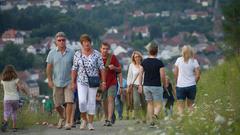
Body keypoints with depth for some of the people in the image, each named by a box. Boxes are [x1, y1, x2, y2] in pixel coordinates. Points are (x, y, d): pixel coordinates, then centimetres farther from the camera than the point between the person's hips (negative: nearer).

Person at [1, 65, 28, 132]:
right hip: (15, 98, 0)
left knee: (6, 113, -8)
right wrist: (25, 92, 2)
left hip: (6, 99, 0)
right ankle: (14, 127, 17)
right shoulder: (16, 80, -8)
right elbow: (20, 88, -15)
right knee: (14, 113, 17)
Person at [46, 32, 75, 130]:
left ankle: (68, 122, -8)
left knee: (69, 102, -14)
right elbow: (49, 67, 2)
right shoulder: (52, 53, 0)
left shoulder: (71, 52, -1)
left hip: (69, 82, -1)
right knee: (57, 105, 8)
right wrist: (49, 80, -6)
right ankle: (62, 117, 36)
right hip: (57, 82, 1)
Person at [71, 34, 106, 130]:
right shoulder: (77, 54, 1)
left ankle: (90, 123, 10)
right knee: (82, 101, -11)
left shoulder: (96, 54, -1)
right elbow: (74, 69, 4)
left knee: (91, 102, 1)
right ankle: (84, 119, 12)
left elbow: (102, 68, -1)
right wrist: (73, 82, 0)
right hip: (81, 82, 0)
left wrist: (103, 81, -6)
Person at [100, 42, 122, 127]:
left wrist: (114, 68, -20)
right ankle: (106, 119, 21)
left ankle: (109, 120, -20)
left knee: (110, 99, -13)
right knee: (104, 101, 9)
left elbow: (119, 69, 1)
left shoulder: (112, 57, -4)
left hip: (112, 82, -3)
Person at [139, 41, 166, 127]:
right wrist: (164, 84, 5)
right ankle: (155, 114, -29)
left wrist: (140, 85, 10)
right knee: (158, 104, 1)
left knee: (149, 103, 14)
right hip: (156, 86, -4)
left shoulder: (144, 62, 2)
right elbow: (162, 76, -11)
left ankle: (151, 122, 11)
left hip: (146, 86, 4)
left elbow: (141, 74, 3)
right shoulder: (159, 63, -10)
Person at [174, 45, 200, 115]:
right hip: (191, 86, 1)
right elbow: (198, 75, -5)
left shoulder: (179, 60, -1)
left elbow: (175, 73, -1)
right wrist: (194, 82, 10)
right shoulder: (194, 61, -1)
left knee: (180, 106, 3)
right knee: (190, 105, 16)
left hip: (180, 86, -1)